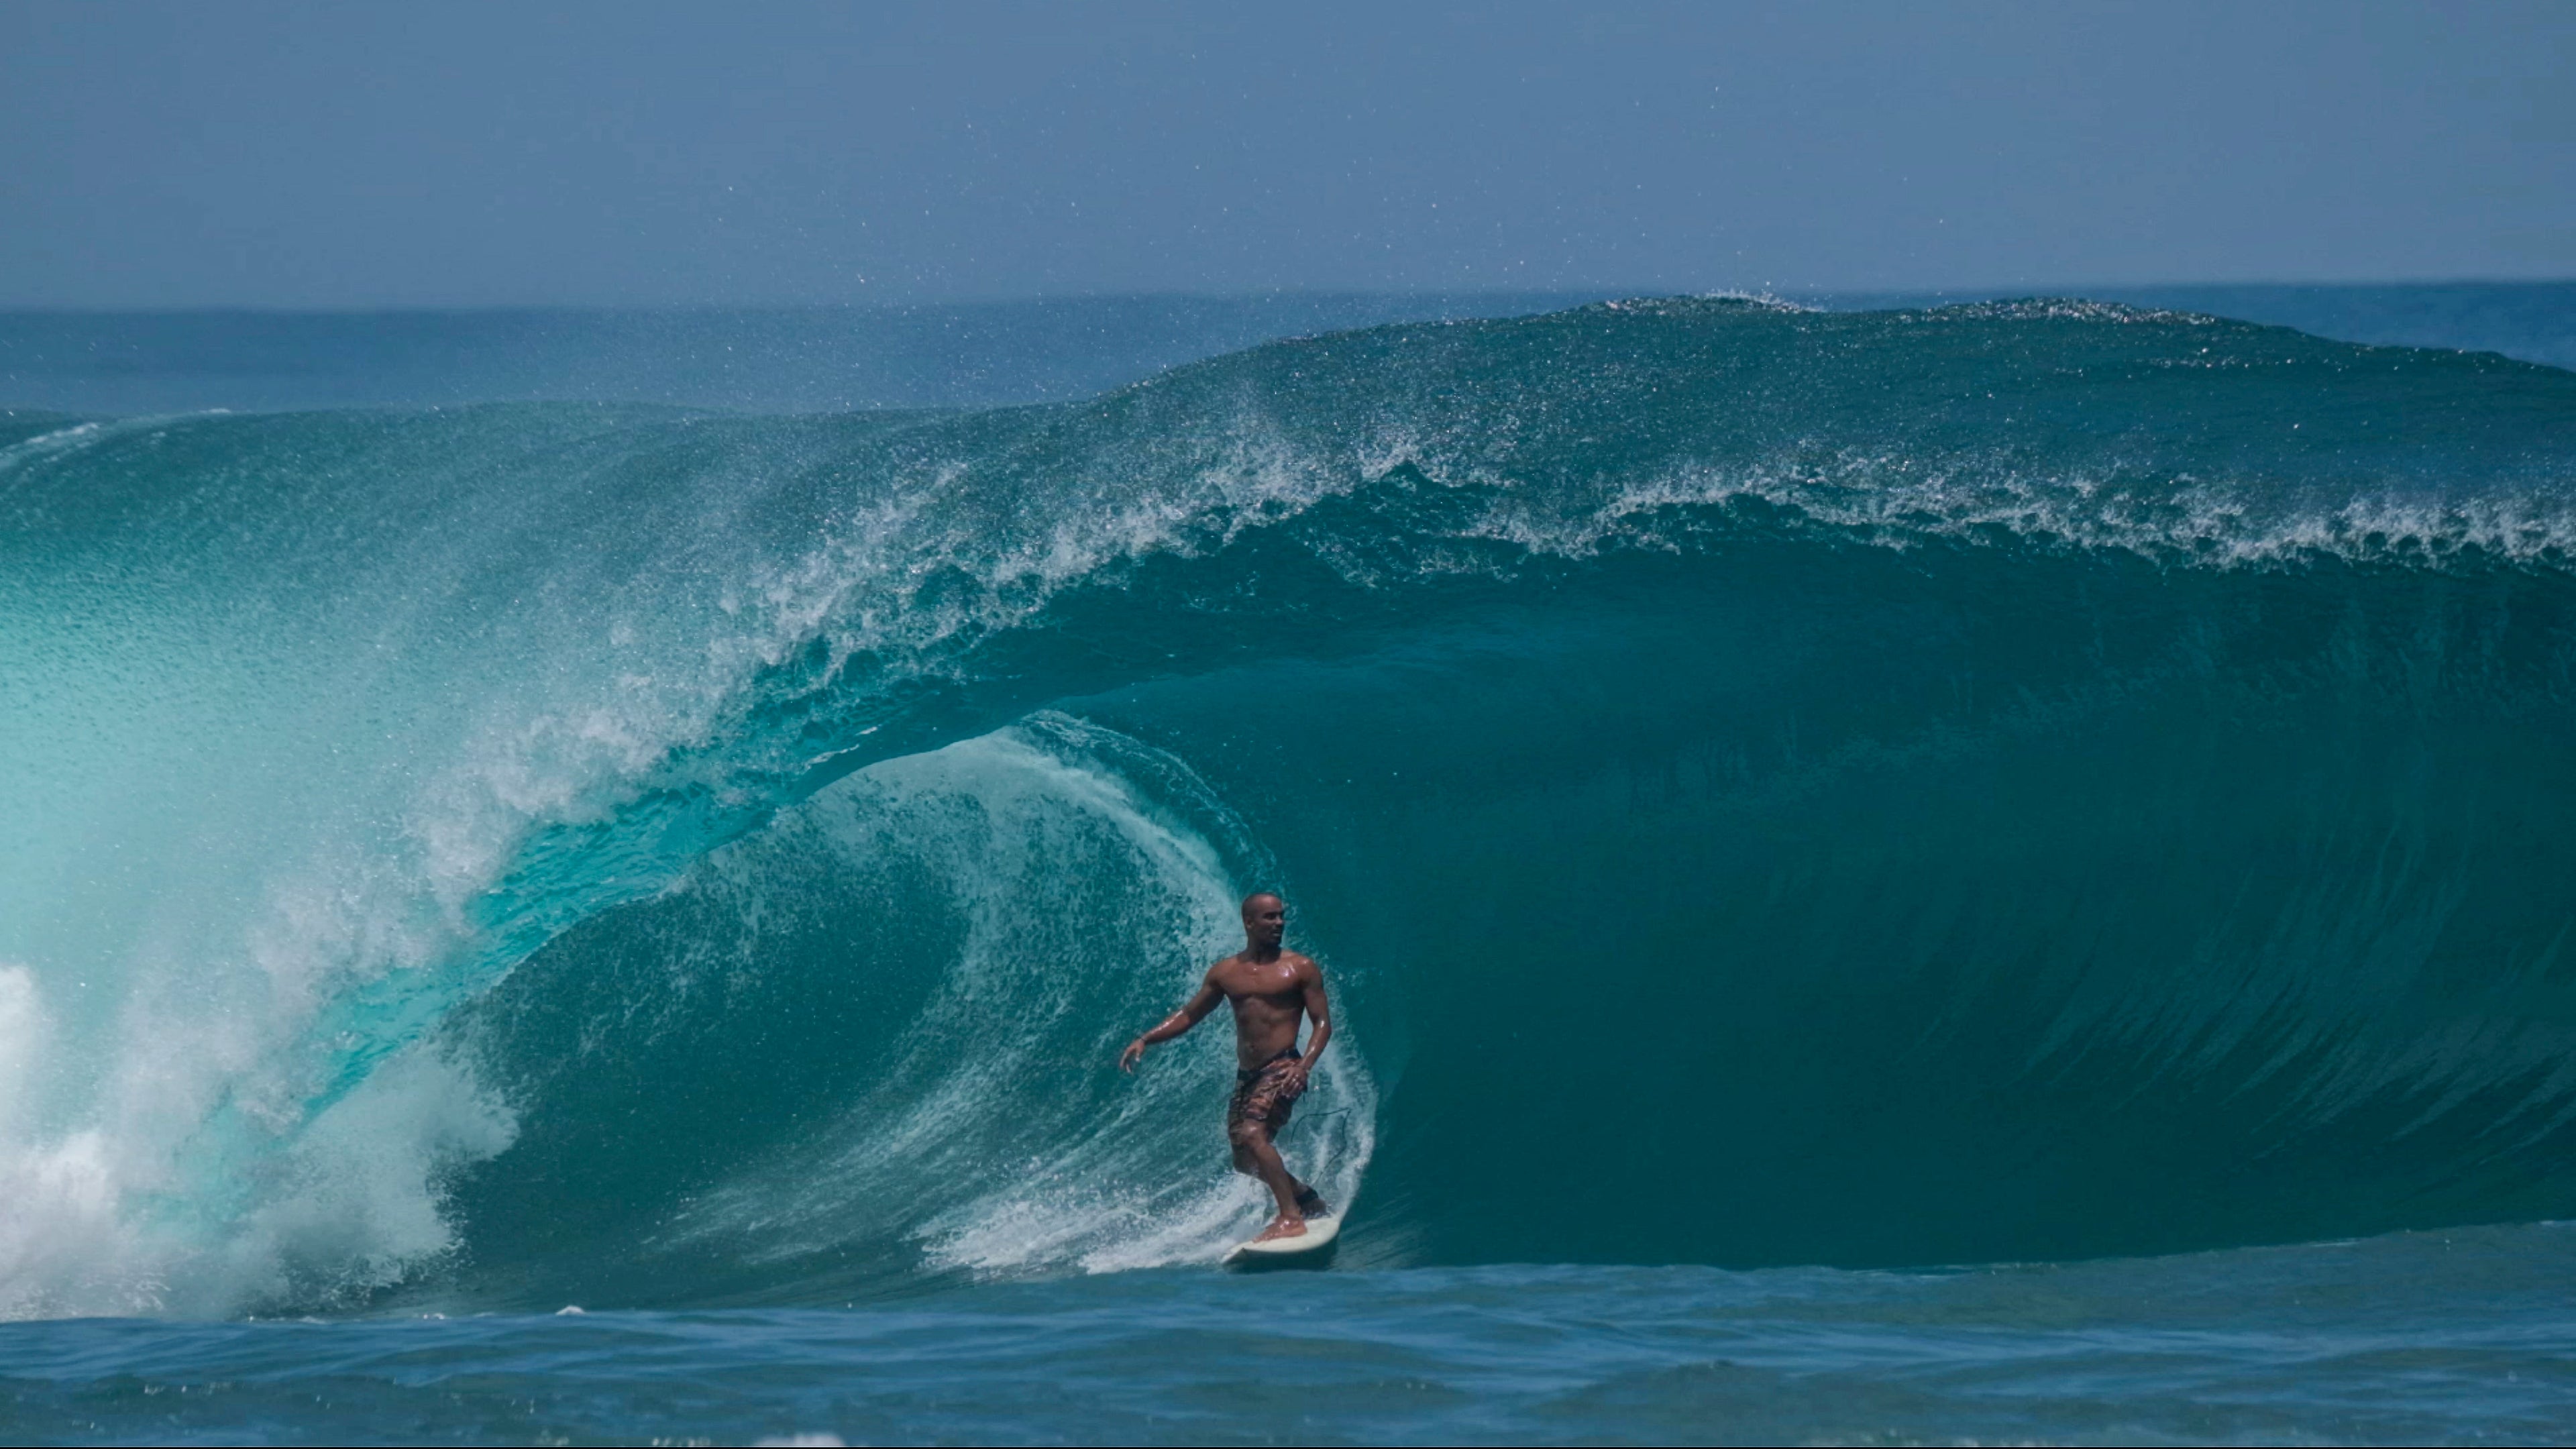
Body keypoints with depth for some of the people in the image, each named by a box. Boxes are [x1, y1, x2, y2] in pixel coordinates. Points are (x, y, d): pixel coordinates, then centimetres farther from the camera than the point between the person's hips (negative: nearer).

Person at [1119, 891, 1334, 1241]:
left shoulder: (1300, 968, -1)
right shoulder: (1225, 973, 11)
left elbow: (1323, 1022, -4)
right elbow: (1189, 1015, 18)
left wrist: (1305, 1065, -20)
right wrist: (1145, 1040, 4)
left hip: (1282, 1068, -7)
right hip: (1246, 1074, 7)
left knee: (1252, 1134, -28)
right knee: (1245, 1161, 11)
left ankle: (1291, 1218, -30)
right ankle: (1310, 1202, 33)